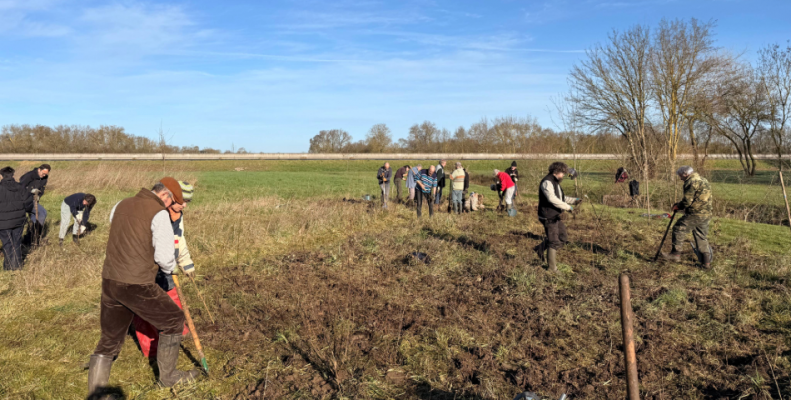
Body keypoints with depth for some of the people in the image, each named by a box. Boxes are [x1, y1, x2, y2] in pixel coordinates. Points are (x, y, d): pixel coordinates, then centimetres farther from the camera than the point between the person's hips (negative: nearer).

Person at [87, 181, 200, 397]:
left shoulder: (122, 205, 12)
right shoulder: (160, 213, -11)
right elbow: (164, 257, -15)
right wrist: (170, 268, 6)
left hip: (109, 280, 7)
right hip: (137, 285, -7)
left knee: (109, 341, 19)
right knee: (173, 320, 15)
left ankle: (94, 394, 22)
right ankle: (168, 376, 28)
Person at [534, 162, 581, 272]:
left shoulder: (556, 183, 16)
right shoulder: (547, 182, -17)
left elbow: (561, 198, 24)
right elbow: (552, 199, -28)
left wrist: (574, 200, 9)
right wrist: (567, 207, -24)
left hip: (556, 216, 10)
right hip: (548, 217, -10)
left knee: (563, 238, 12)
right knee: (554, 242, -3)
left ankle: (541, 248, 25)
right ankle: (552, 269, 9)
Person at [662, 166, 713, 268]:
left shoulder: (691, 182, -11)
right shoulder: (703, 180, 20)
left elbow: (687, 201, -16)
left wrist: (678, 206, 3)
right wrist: (681, 206, 20)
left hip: (695, 214, -9)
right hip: (706, 215, 9)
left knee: (678, 229, -2)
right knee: (702, 238, 14)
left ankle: (676, 254, -5)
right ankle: (706, 262, 17)